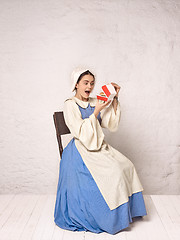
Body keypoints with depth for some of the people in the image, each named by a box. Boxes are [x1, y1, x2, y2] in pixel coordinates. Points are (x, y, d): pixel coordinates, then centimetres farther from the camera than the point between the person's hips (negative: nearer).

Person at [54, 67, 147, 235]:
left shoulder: (95, 103, 13)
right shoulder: (70, 105, -4)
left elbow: (112, 124, 4)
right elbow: (81, 132, -14)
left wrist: (115, 99, -3)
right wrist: (96, 111, -16)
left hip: (99, 147, 6)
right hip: (81, 150, -6)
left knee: (126, 166, -15)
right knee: (112, 172, -24)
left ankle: (124, 212, -1)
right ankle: (110, 219, -7)